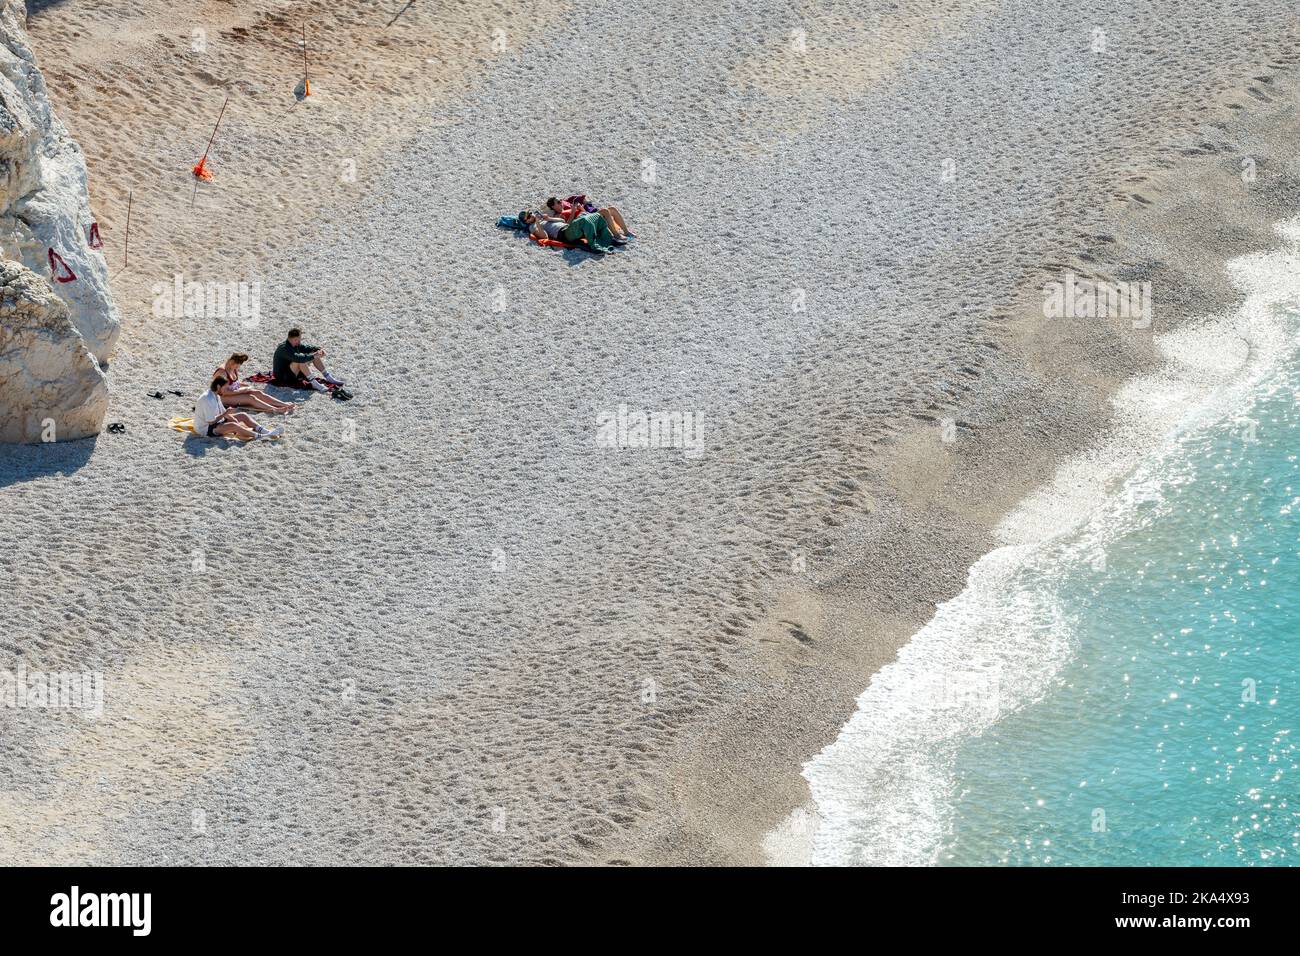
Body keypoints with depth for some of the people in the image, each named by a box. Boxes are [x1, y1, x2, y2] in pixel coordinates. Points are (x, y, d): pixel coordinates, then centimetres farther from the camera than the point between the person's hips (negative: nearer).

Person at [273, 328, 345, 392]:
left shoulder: (295, 344, 1)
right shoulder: (284, 348, -28)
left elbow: (306, 348, 8)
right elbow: (298, 358, -40)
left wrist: (319, 350, -10)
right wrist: (313, 356, -37)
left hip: (293, 372, 9)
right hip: (283, 376, -9)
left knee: (315, 355, 1)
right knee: (301, 361, -35)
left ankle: (328, 377, 2)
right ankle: (314, 383, -35)